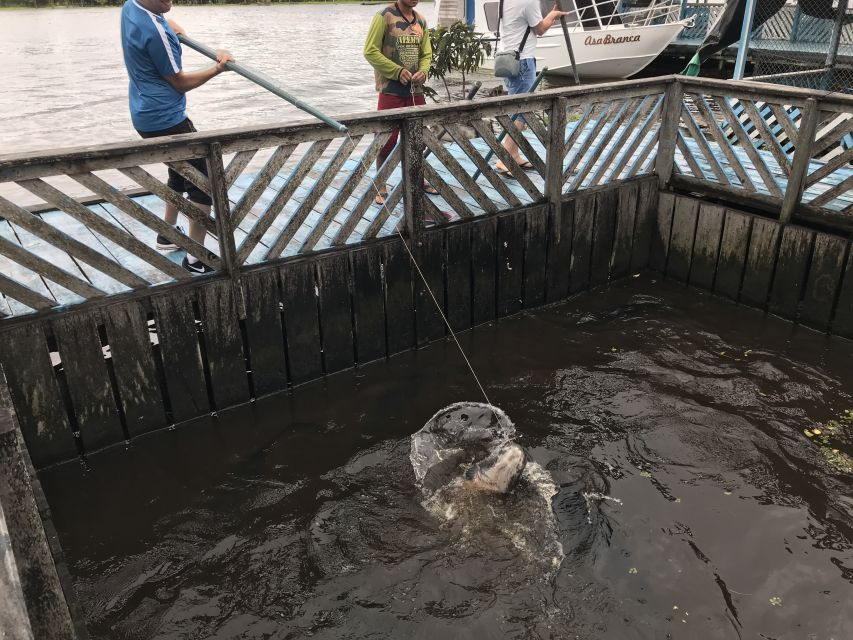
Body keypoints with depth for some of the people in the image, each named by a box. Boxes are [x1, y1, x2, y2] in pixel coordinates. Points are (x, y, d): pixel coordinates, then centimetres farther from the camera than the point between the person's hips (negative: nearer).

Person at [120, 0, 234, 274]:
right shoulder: (154, 30, -24)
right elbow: (179, 82, -14)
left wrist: (173, 29, 12)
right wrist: (218, 68, -6)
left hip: (148, 115, 10)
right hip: (165, 118, -10)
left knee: (181, 172, 26)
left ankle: (168, 235, 38)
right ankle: (196, 259, -4)